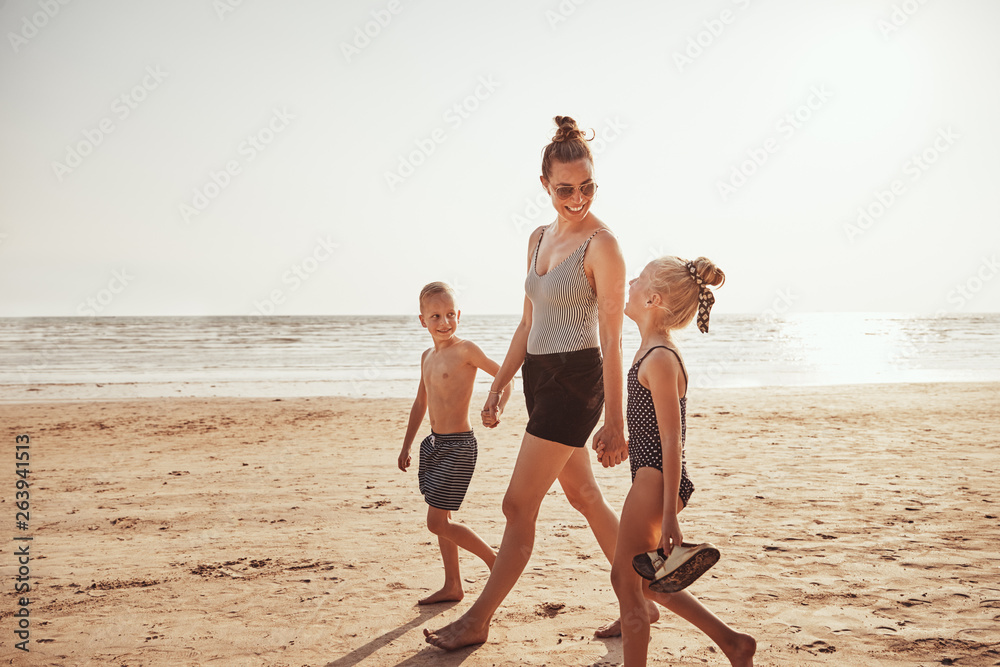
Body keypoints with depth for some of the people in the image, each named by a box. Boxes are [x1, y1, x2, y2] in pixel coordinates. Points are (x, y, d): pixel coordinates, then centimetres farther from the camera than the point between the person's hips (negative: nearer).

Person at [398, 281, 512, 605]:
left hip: (458, 445, -8)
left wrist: (498, 408, -29)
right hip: (434, 444, 8)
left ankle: (494, 560, 10)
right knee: (441, 520, 13)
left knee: (437, 522, -6)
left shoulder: (465, 350, -13)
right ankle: (452, 586, 25)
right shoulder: (428, 356, 10)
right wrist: (406, 445, 23)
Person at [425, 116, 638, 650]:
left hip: (575, 379, -9)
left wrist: (614, 422, -17)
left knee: (519, 504, -3)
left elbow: (612, 339, -14)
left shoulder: (601, 245, -12)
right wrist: (498, 386, 16)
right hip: (539, 377, 9)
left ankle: (478, 621, 9)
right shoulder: (539, 238, 11)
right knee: (584, 496, 16)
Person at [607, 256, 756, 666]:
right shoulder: (654, 351, 11)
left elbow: (671, 442, -21)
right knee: (643, 581, 18)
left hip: (655, 481, -10)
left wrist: (669, 518, -22)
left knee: (626, 581, 0)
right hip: (651, 479, 10)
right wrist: (619, 442, 36)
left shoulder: (659, 359, -18)